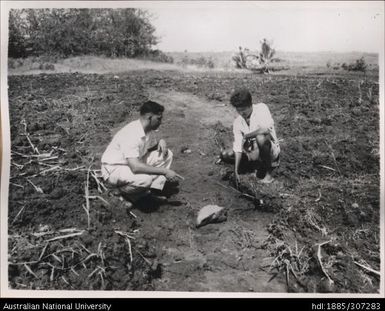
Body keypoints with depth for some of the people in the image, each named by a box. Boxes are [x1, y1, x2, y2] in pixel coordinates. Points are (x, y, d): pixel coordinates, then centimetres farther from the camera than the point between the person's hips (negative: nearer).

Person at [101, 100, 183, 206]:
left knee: (167, 154, -4)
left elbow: (153, 145, 18)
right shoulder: (131, 134, -31)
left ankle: (155, 190, -7)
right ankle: (125, 192, -6)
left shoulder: (148, 129, -3)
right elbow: (135, 167, -40)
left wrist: (161, 142, -8)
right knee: (145, 179, -37)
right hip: (113, 170, -9)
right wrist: (164, 171, -34)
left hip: (133, 163, 9)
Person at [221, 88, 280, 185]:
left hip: (271, 149, -6)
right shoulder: (237, 122, -5)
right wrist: (236, 172, -17)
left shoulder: (261, 108, -17)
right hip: (253, 151, 6)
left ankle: (269, 173, -18)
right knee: (225, 155, -5)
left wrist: (246, 136, -21)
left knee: (260, 137, -37)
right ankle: (261, 162, 5)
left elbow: (266, 129, -35)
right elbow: (238, 147, -10)